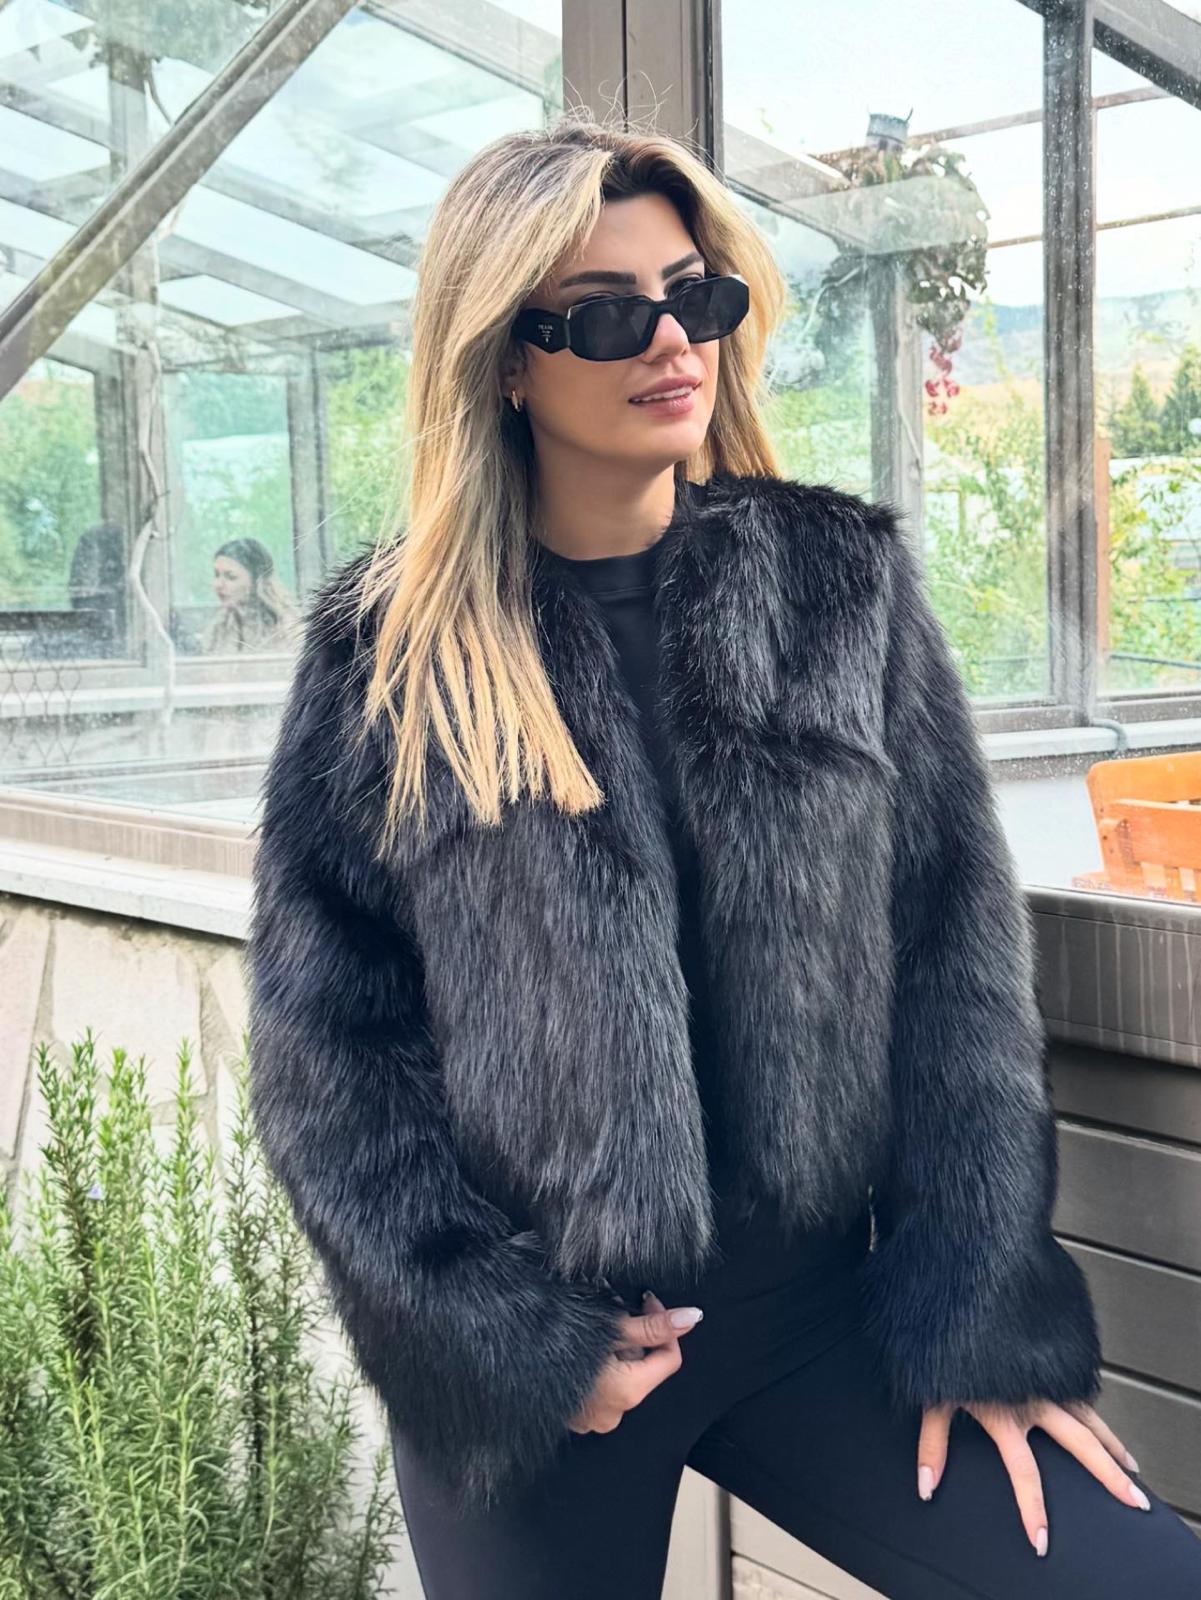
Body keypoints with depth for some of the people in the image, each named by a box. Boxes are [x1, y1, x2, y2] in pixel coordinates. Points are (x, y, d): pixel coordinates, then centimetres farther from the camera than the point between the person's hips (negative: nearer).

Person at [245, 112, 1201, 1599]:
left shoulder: (838, 581, 1)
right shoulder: (389, 650, -3)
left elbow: (956, 956, -1)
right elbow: (323, 1041, -2)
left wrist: (981, 1320, -5)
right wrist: (504, 1336, -9)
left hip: (817, 1301, 1)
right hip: (526, 1370, 0)